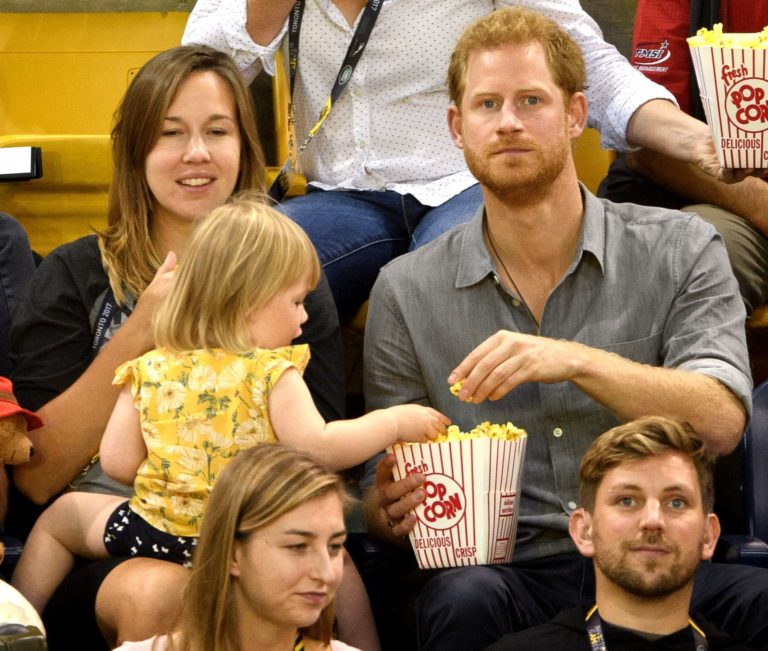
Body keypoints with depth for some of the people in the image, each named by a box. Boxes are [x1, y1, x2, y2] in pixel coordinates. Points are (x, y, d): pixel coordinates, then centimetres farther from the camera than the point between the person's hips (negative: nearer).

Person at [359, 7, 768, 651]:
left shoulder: (678, 250, 6)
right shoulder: (407, 291, 8)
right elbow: (384, 500, 13)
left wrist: (576, 361, -23)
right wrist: (390, 511, -12)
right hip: (504, 572, 0)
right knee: (463, 599, -36)